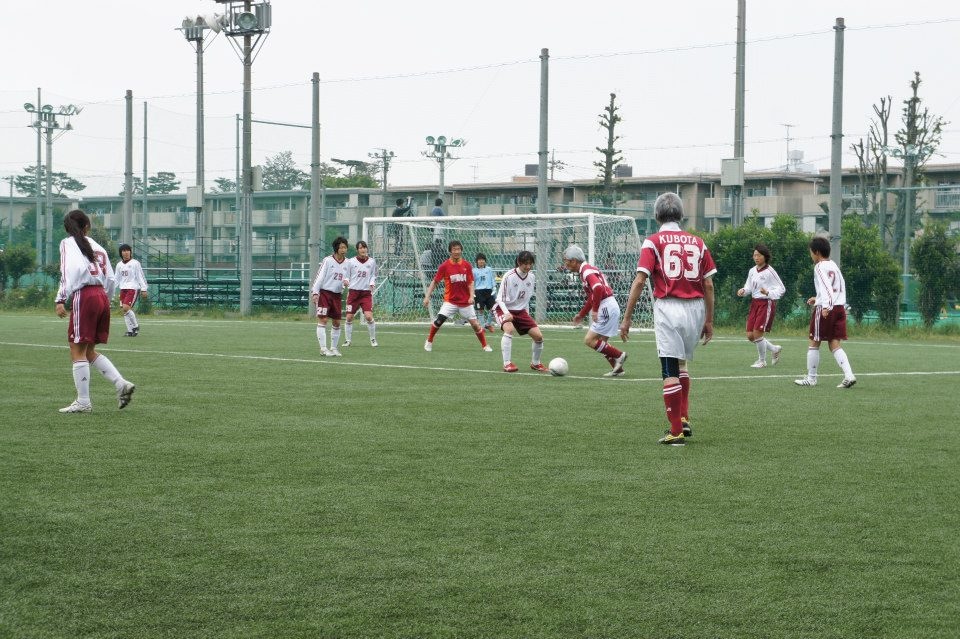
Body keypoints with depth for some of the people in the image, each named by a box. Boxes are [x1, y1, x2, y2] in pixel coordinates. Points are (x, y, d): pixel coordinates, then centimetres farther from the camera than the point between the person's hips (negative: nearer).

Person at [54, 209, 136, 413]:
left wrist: (61, 299, -18)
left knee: (78, 351, 0)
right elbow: (110, 279, 17)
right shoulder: (97, 247, 19)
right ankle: (121, 384, 5)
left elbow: (72, 270, -16)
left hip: (84, 297, -7)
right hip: (102, 297, 7)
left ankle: (83, 402, -1)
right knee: (89, 351, 17)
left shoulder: (68, 243, 1)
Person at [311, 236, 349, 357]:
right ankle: (323, 348, -11)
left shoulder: (347, 263, 5)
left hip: (337, 295, 5)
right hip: (324, 293, -5)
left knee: (337, 322, 7)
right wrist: (315, 292, -14)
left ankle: (334, 348, 18)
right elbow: (319, 277, -8)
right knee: (322, 320, -11)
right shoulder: (327, 261, -8)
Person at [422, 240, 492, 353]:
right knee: (439, 320, -17)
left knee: (475, 324, 1)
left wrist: (471, 296, -12)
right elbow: (435, 281, -2)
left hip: (465, 301, 1)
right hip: (450, 300, -1)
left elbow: (470, 283, 3)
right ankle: (429, 342, 5)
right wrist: (427, 296, -9)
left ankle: (485, 345, 20)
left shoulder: (467, 265, -2)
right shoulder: (445, 266, -7)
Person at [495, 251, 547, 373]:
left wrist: (527, 316, 12)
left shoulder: (531, 278, -2)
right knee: (509, 329, -35)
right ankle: (507, 364, -31)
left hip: (520, 310, 6)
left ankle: (535, 363, 21)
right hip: (504, 309, -6)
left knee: (538, 336, -4)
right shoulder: (509, 276, -19)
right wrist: (506, 313, -32)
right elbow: (500, 298, -18)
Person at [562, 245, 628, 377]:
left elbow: (598, 288, -32)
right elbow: (592, 297, 28)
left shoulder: (587, 271, -14)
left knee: (589, 340, -9)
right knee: (601, 342, 16)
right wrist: (582, 314, 32)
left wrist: (595, 310, -23)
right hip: (610, 307, 10)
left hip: (606, 308, -10)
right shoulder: (587, 270, 18)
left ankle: (619, 355, -3)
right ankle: (618, 368, 17)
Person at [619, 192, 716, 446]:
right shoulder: (697, 242, 11)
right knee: (681, 364, 23)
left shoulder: (653, 242, 0)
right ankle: (684, 420, 17)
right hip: (695, 308, 4)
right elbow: (708, 285, 9)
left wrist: (627, 318, -5)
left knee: (670, 372, -1)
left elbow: (640, 281, -8)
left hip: (668, 308, -4)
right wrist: (709, 321, 15)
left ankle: (676, 432, 0)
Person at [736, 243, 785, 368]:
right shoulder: (752, 271, 7)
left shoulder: (769, 271, -12)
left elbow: (781, 289, -10)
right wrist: (743, 290, -6)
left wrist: (768, 293, -25)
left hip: (767, 303, -7)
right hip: (755, 303, 7)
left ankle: (762, 360, 11)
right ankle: (774, 349, 27)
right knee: (750, 335, 4)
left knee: (757, 333, -11)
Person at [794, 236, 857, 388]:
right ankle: (849, 375, -12)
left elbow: (825, 286, -21)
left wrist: (825, 306, -30)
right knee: (835, 344, 4)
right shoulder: (834, 266, 17)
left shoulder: (819, 267, -7)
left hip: (824, 310, -7)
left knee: (814, 343, 5)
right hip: (839, 307, 7)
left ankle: (811, 378, 11)